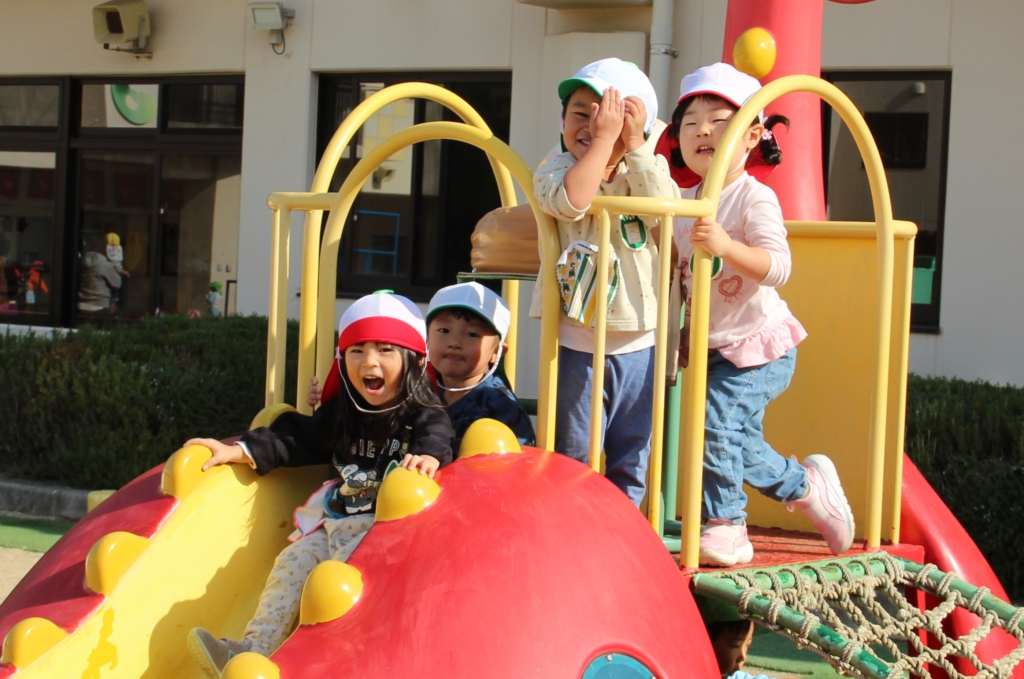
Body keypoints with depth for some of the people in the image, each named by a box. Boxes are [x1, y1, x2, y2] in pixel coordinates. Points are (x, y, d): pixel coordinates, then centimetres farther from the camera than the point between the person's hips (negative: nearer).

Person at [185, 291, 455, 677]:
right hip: (338, 522, 7)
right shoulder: (341, 416, 17)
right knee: (293, 562, -13)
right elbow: (297, 440, 20)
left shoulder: (425, 417, -3)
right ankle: (253, 648, -21)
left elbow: (438, 440, -24)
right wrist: (240, 451, 10)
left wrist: (429, 457, -50)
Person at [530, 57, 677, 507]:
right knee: (572, 453, 7)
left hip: (639, 343, 3)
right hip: (576, 342, -2)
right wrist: (604, 139, -24)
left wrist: (634, 143, -19)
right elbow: (573, 200, -28)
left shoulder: (646, 170, 4)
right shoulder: (556, 170, -4)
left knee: (631, 457, 11)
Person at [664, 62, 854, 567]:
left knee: (718, 420, -17)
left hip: (758, 344, -8)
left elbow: (778, 266, -29)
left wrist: (726, 245, -42)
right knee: (738, 443, 7)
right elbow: (680, 275, 19)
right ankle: (808, 484, 27)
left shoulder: (755, 198, -15)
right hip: (714, 348, 8)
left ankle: (724, 528, -5)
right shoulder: (682, 204, 6)